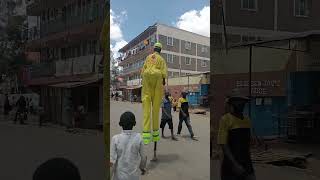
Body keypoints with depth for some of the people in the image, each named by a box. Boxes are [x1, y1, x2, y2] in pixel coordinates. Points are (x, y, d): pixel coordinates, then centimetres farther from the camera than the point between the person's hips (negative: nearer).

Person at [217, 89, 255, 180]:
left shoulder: (247, 120, 8)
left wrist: (248, 164, 19)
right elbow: (223, 145, -15)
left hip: (246, 165, 5)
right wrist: (235, 164, -21)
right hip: (230, 165, -5)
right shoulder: (225, 119, -11)